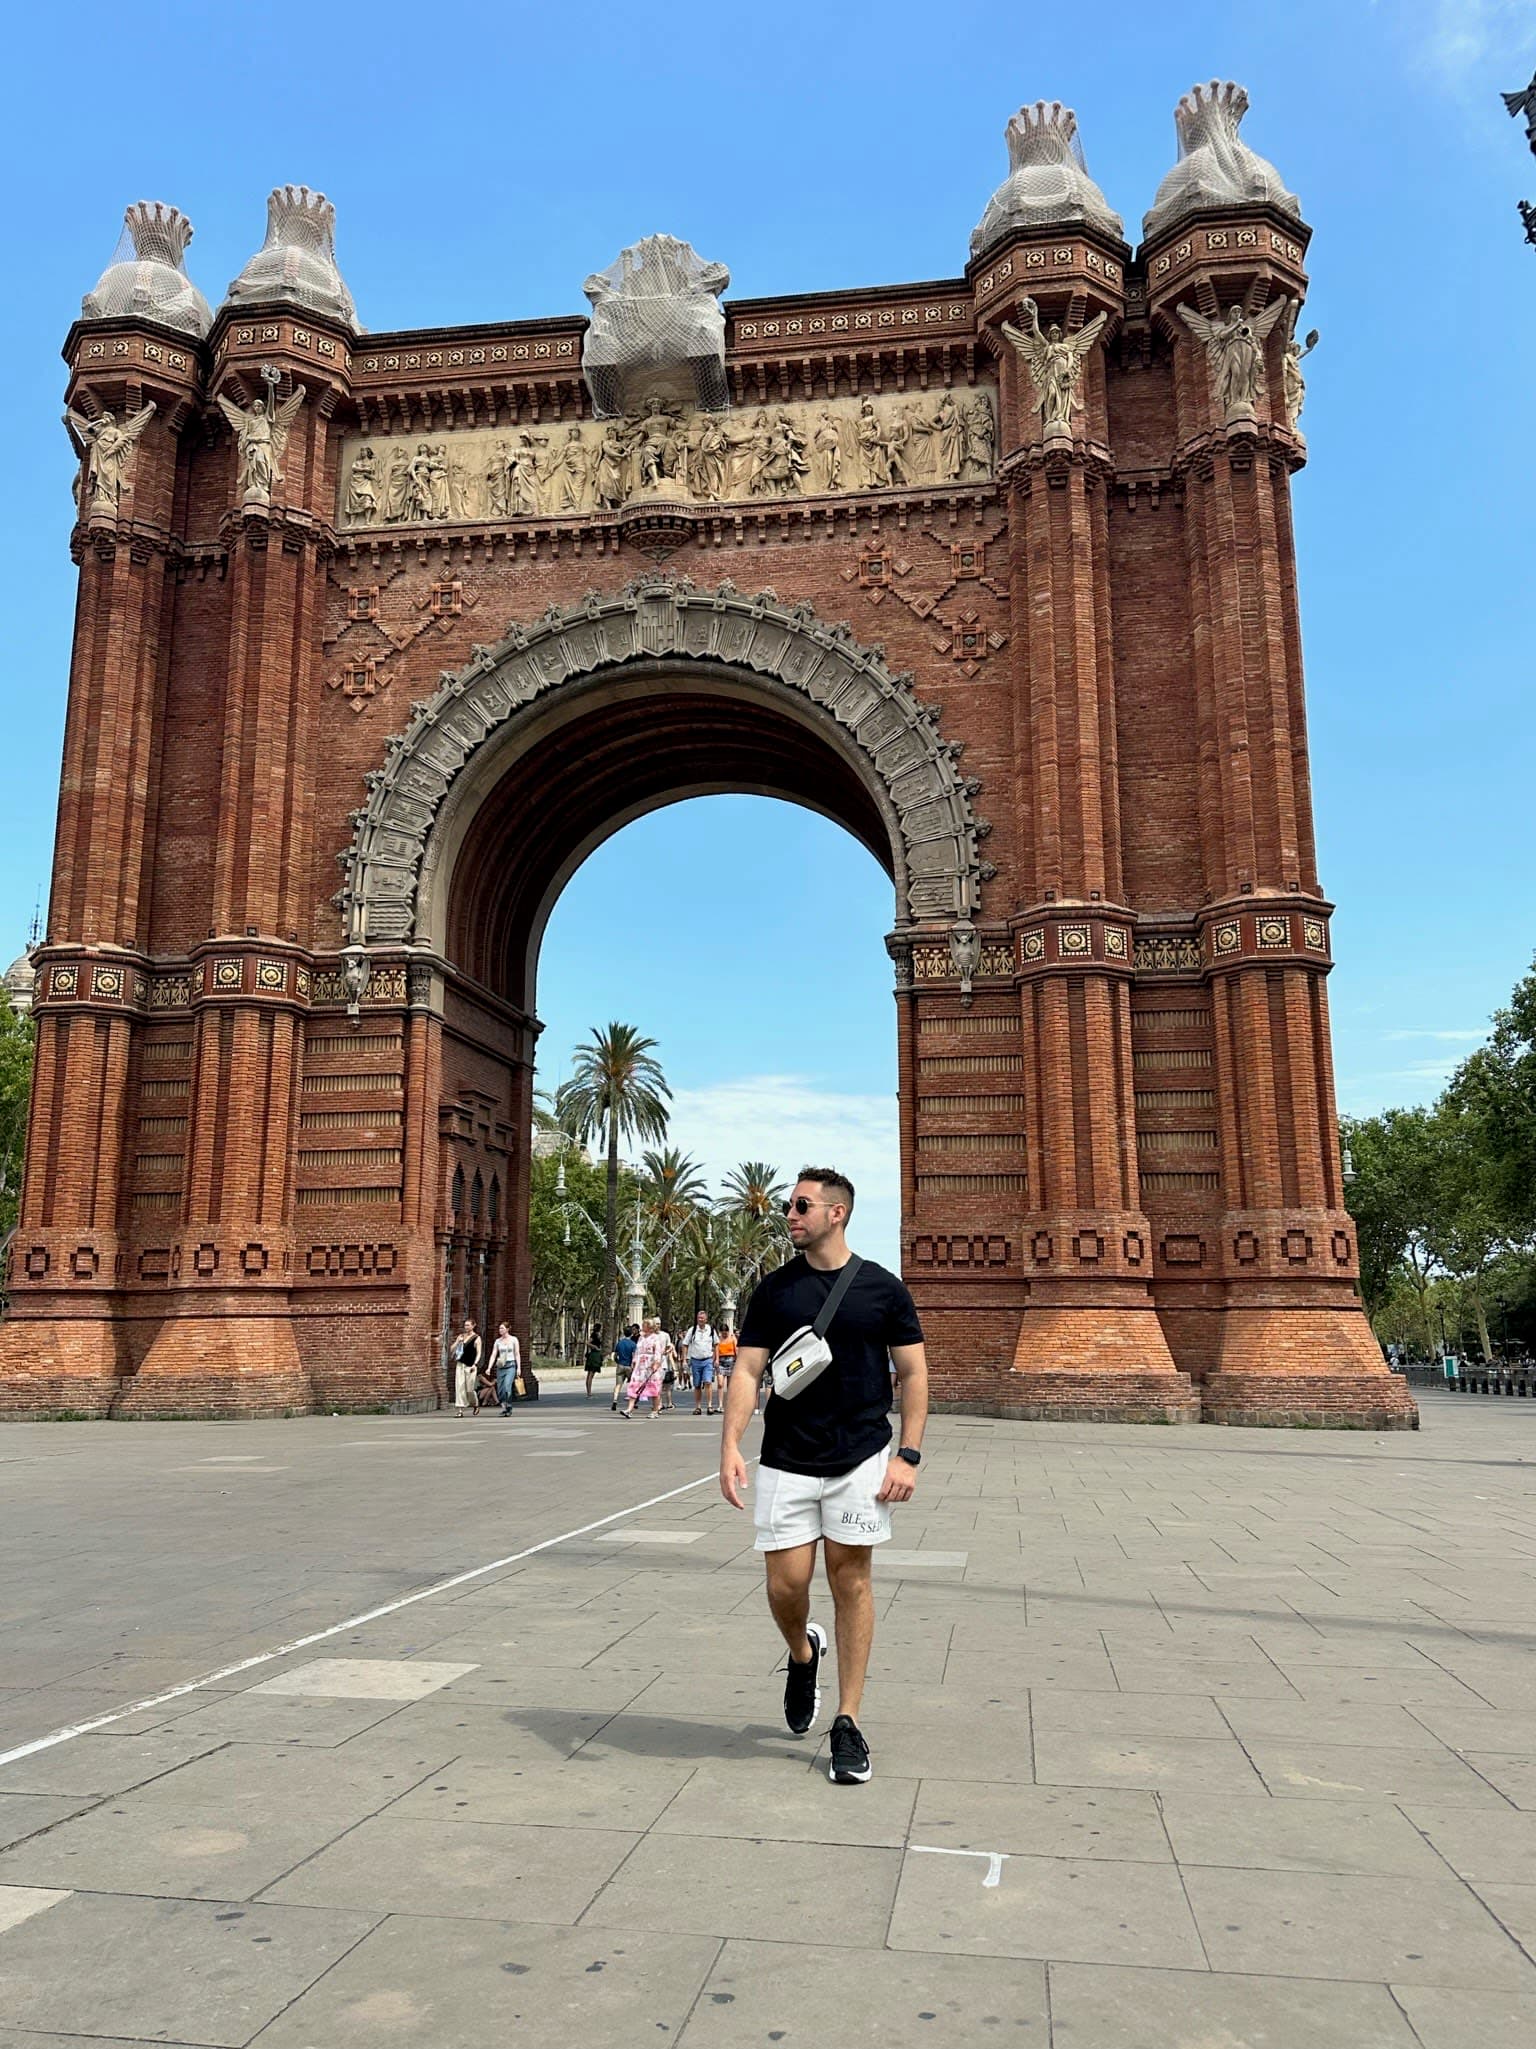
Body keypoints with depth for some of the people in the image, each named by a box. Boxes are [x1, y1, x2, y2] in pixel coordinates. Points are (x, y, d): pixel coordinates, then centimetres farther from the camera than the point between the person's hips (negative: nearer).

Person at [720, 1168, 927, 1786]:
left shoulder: (881, 1288, -1)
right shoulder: (774, 1289, 3)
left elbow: (913, 1373, 2)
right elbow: (747, 1371, 0)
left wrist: (908, 1454, -6)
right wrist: (731, 1445, -13)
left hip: (860, 1458, -1)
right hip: (785, 1462, 1)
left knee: (851, 1580, 3)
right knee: (786, 1584, 0)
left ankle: (848, 1723, 15)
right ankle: (802, 1655, 34)